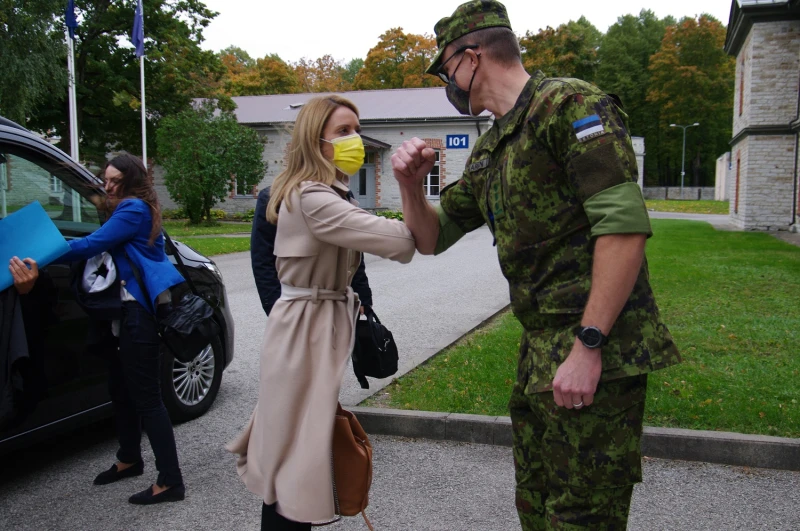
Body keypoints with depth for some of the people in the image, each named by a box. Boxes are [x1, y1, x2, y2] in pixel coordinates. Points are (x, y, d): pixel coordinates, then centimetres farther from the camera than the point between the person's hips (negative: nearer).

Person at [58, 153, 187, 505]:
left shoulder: (134, 209, -11)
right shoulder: (132, 209, 19)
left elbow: (93, 244, -19)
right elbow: (105, 245, 12)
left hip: (141, 312, -10)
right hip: (131, 308, 10)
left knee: (146, 396, -7)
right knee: (121, 387, 20)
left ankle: (170, 481, -1)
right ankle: (129, 459, 37)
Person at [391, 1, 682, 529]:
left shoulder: (569, 103, -10)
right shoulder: (489, 152, 18)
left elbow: (624, 225, -20)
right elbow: (432, 238, 23)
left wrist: (588, 346, -23)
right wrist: (411, 185, 2)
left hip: (598, 351, -9)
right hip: (540, 351, 9)